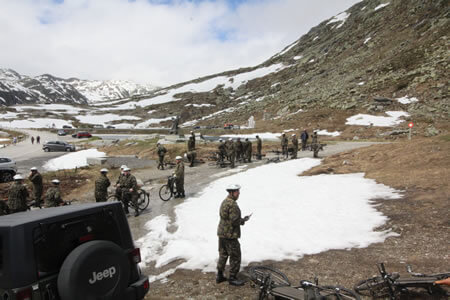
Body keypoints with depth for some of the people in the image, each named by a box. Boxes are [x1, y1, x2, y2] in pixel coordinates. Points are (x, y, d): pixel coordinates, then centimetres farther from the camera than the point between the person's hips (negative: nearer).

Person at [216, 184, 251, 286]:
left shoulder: (224, 202, 10)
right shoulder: (233, 205, -22)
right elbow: (235, 221, -25)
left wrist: (241, 220, 11)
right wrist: (243, 220, -7)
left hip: (221, 233, 10)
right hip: (230, 235, -10)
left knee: (223, 254, 19)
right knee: (235, 256, 4)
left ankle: (219, 276, 29)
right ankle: (232, 278, 14)